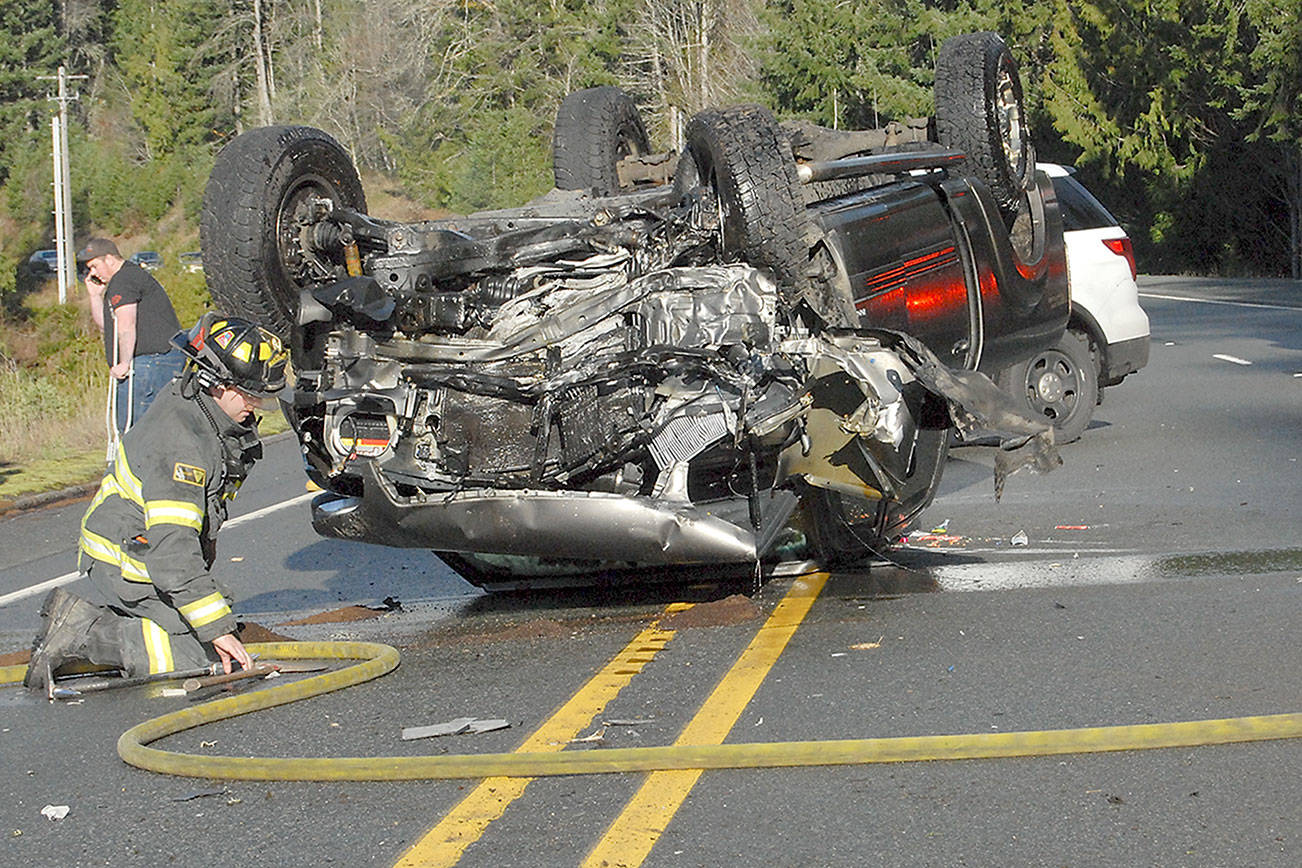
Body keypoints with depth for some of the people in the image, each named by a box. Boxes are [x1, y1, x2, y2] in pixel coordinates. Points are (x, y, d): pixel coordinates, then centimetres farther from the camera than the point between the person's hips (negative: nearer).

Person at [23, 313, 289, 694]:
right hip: (125, 563, -10)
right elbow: (172, 550, -33)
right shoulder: (179, 445, -30)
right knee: (196, 657, -15)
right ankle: (79, 632, -9)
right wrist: (218, 629, -32)